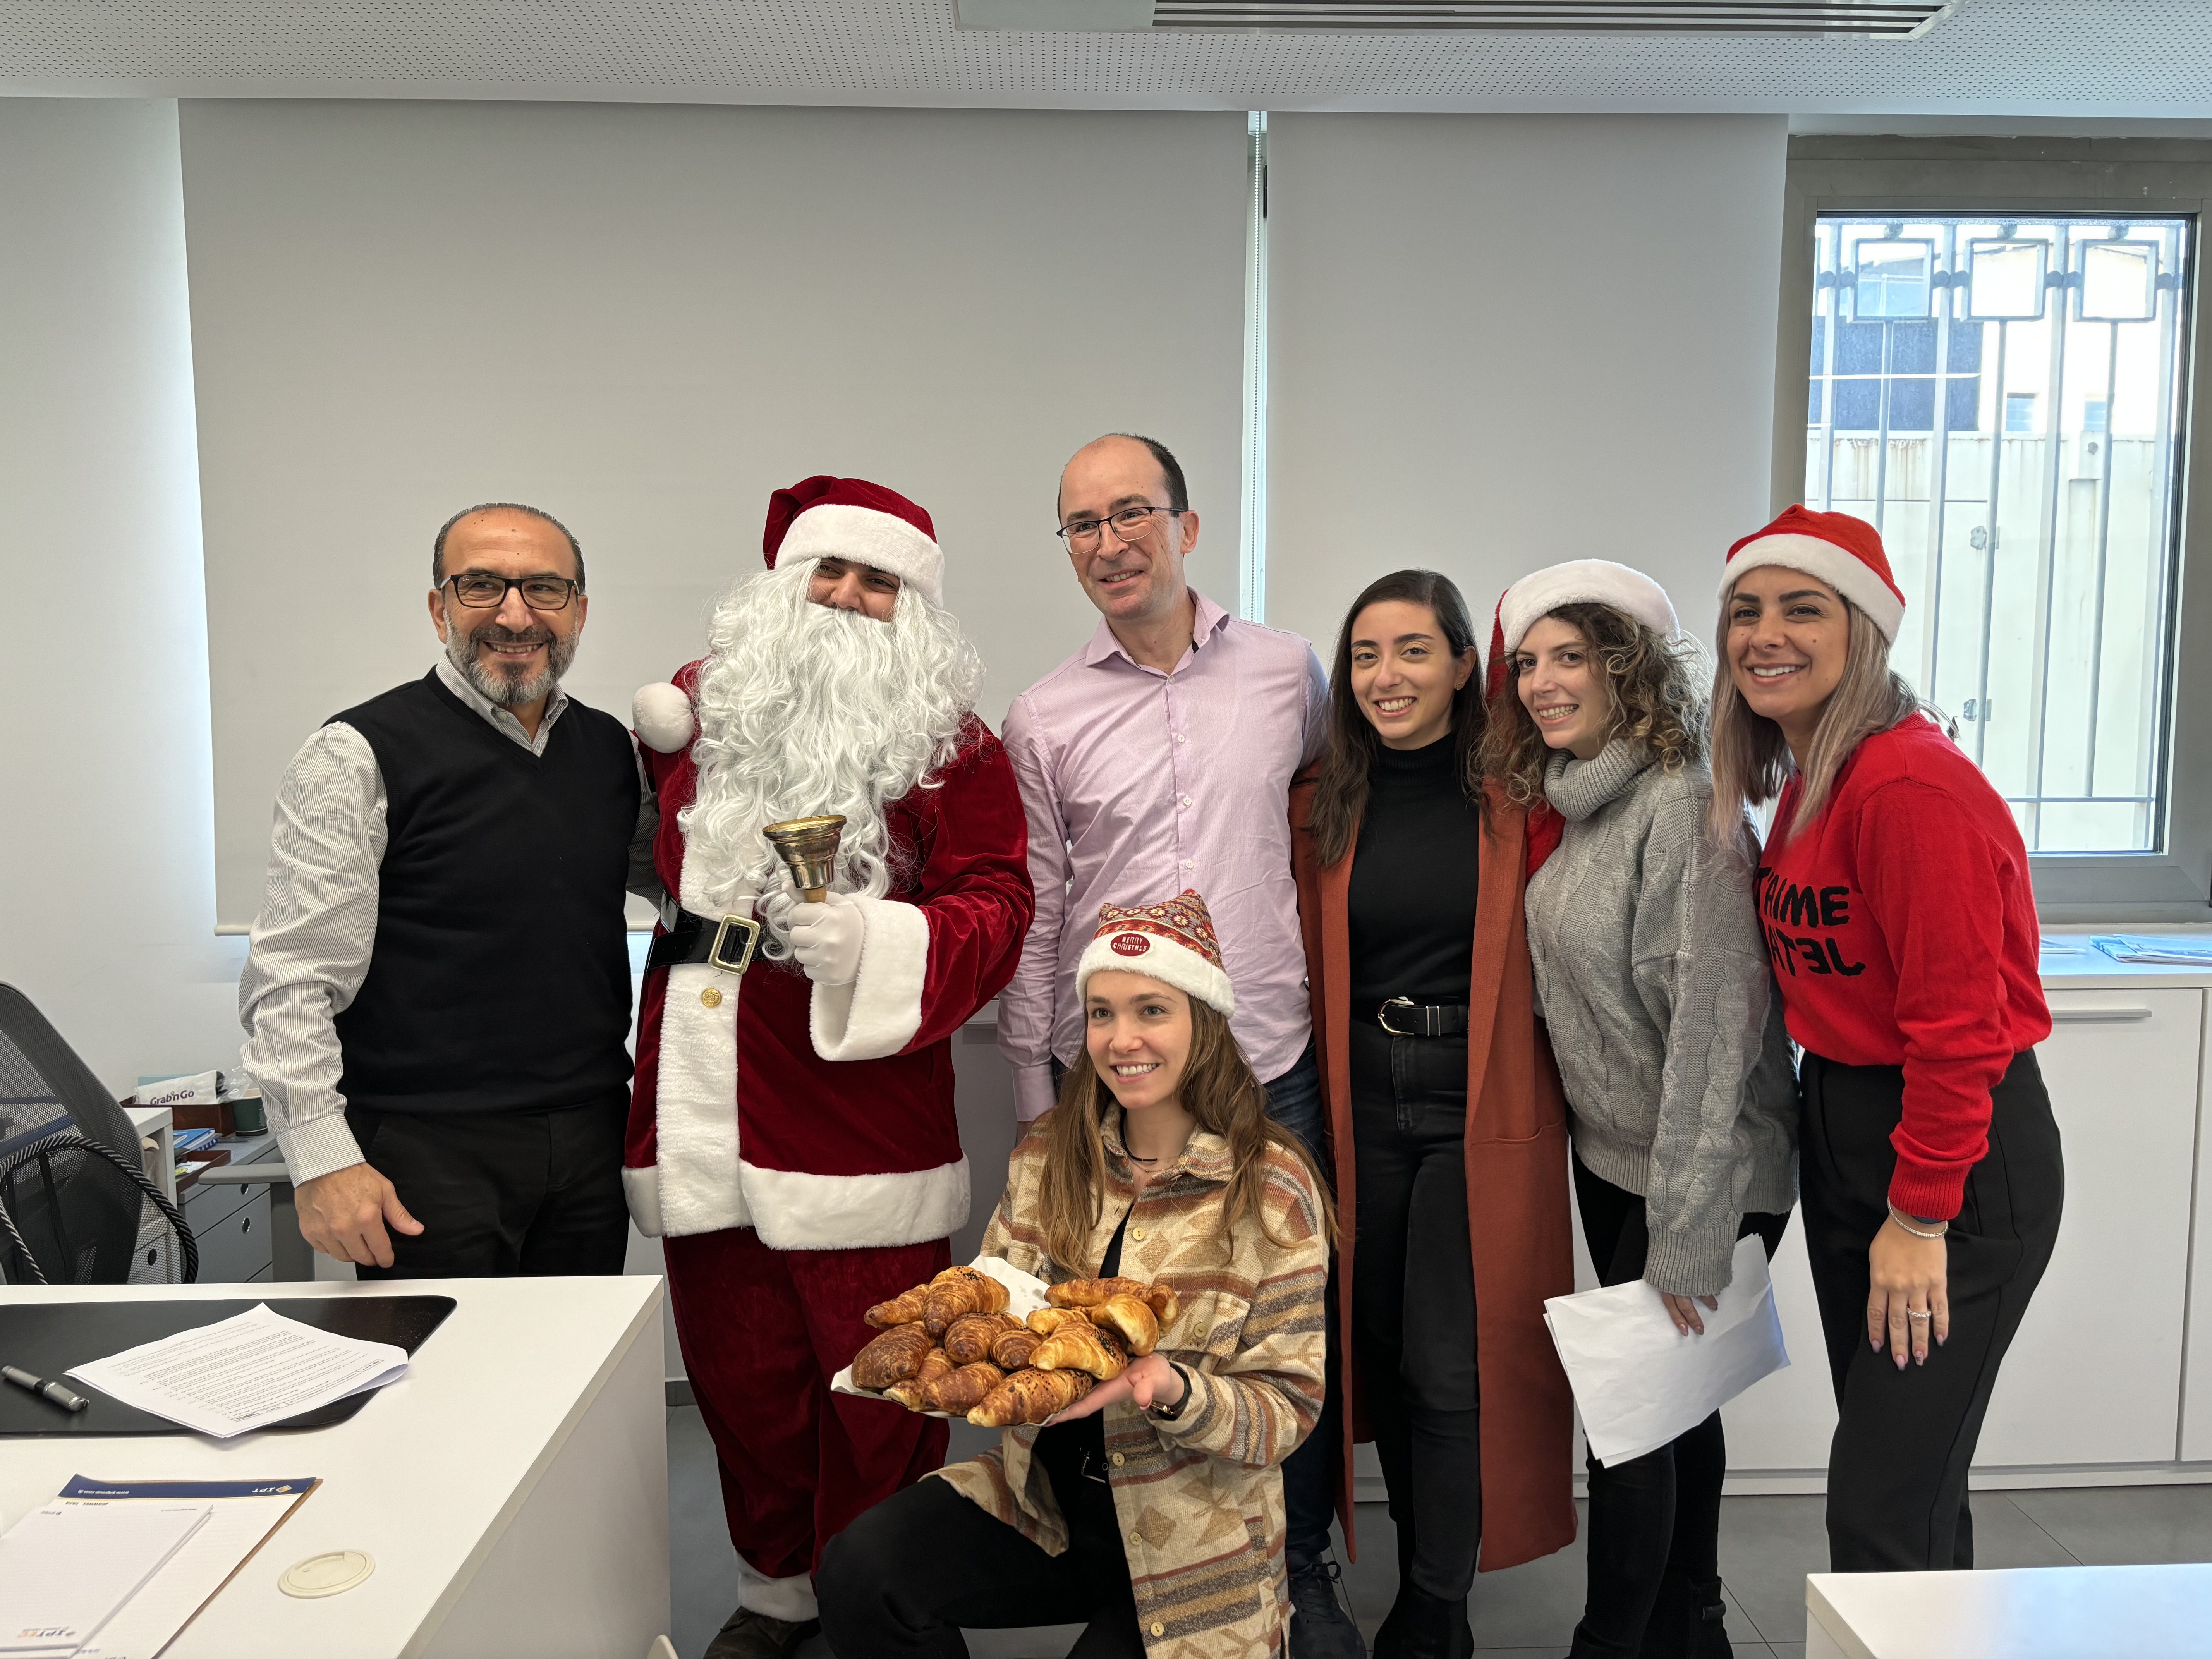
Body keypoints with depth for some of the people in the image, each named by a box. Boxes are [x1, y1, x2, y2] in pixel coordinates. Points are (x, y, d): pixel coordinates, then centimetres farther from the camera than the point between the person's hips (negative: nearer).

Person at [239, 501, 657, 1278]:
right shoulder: (359, 755, -8)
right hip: (429, 1153, -5)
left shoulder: (611, 748, 9)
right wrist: (323, 1160, -17)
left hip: (590, 1143, 5)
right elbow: (290, 980, -10)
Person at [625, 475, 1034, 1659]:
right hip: (708, 1114, 4)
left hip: (864, 1123, -4)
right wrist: (654, 744, 12)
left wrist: (874, 941, -24)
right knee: (742, 1377, 15)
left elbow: (994, 911, -8)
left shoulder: (954, 745, 0)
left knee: (872, 1390, 5)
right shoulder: (703, 702, 12)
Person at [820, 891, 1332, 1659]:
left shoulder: (1272, 1185, -11)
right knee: (860, 1567, -20)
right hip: (1043, 1495, 3)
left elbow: (1287, 1409, -10)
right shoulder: (1047, 1155, 2)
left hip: (1189, 1538, -3)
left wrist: (1173, 1388, -28)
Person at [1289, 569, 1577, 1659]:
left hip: (1482, 1109, -3)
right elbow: (1303, 973, 8)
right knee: (1383, 1357, 13)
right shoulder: (1321, 809, 6)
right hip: (1360, 1106, 4)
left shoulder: (1518, 800, -3)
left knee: (1452, 1372, -2)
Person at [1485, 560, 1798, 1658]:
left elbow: (1714, 1024, -24)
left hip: (1699, 1174, -8)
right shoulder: (1571, 805, 5)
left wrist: (1686, 1233, -23)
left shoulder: (1683, 808, -21)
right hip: (1610, 1155, 8)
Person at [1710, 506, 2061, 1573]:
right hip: (1841, 1133, 9)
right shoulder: (1800, 785, 9)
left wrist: (1919, 1217, -17)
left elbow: (1957, 1024, -21)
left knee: (1885, 1515, -5)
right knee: (1908, 1480, 20)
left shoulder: (1910, 784, -20)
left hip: (1960, 1163, -9)